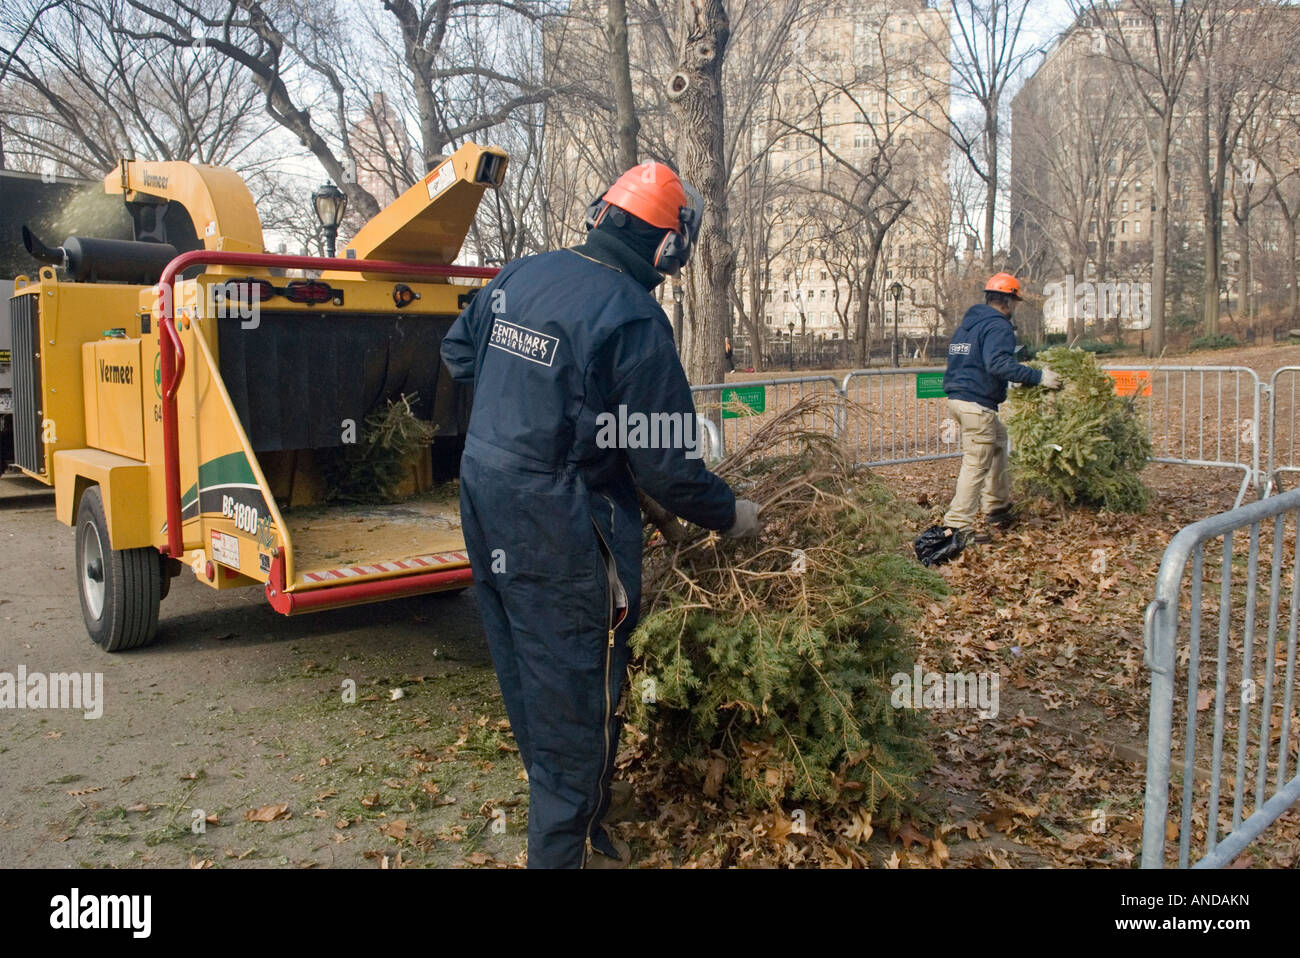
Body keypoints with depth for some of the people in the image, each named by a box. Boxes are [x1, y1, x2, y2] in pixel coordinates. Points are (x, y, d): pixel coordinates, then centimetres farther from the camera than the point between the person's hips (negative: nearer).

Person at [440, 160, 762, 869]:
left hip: (485, 503, 9)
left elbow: (458, 352, 19)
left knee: (525, 675, 21)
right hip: (558, 536, -8)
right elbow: (666, 465, -17)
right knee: (576, 700, 6)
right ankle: (565, 849, 20)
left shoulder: (519, 274, 4)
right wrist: (731, 516, -1)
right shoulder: (634, 320, -18)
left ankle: (556, 810, 41)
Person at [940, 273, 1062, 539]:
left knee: (998, 439, 24)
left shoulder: (967, 323, 18)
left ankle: (999, 507, 29)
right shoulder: (998, 326, -11)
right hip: (977, 403, -10)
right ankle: (958, 525, -7)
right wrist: (1039, 377, -24)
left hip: (957, 397, 10)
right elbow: (999, 364, -26)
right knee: (977, 464, -6)